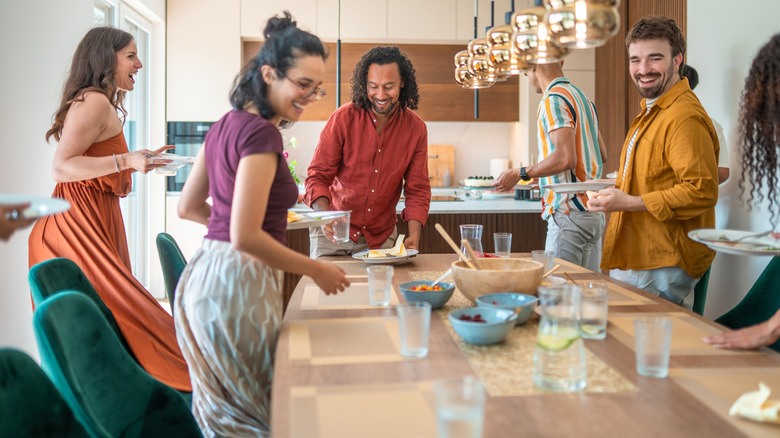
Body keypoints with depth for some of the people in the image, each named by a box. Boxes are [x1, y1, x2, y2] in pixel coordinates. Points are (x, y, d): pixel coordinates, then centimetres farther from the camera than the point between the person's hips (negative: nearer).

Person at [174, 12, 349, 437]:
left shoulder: (225, 124, 10)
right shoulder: (261, 133, -17)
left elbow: (188, 207, 17)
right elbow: (246, 237, -21)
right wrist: (317, 270, -11)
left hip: (205, 270, 9)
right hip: (236, 282, -9)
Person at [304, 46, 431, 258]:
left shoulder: (416, 128, -4)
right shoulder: (343, 118, -11)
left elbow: (417, 189, -1)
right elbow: (318, 176, -9)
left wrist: (414, 236, -16)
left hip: (381, 237, 2)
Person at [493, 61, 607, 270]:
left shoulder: (554, 99, -12)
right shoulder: (582, 96, 17)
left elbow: (566, 158, -22)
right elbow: (602, 154, 22)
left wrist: (519, 174, -12)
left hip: (570, 212, -10)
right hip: (594, 213, 10)